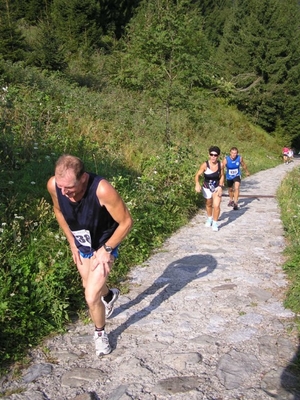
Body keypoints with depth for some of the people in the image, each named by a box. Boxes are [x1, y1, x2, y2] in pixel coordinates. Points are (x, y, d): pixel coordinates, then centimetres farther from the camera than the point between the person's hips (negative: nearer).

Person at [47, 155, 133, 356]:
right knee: (89, 285, 25)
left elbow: (126, 222, -26)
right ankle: (110, 295, 61)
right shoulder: (53, 185, -26)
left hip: (104, 245, -5)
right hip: (82, 244, 5)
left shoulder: (102, 189, -40)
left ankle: (100, 333, 23)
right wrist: (72, 242, 1)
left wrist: (106, 249, -21)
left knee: (91, 297, -9)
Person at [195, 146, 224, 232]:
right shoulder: (205, 165, -24)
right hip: (207, 188, 0)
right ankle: (209, 219, 49)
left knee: (216, 206, -12)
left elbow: (222, 176, -2)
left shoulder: (220, 165, -17)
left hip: (217, 188, 0)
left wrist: (220, 186, -12)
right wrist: (197, 184, -38)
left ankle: (215, 223, 7)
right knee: (208, 205, 22)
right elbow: (197, 175, -20)